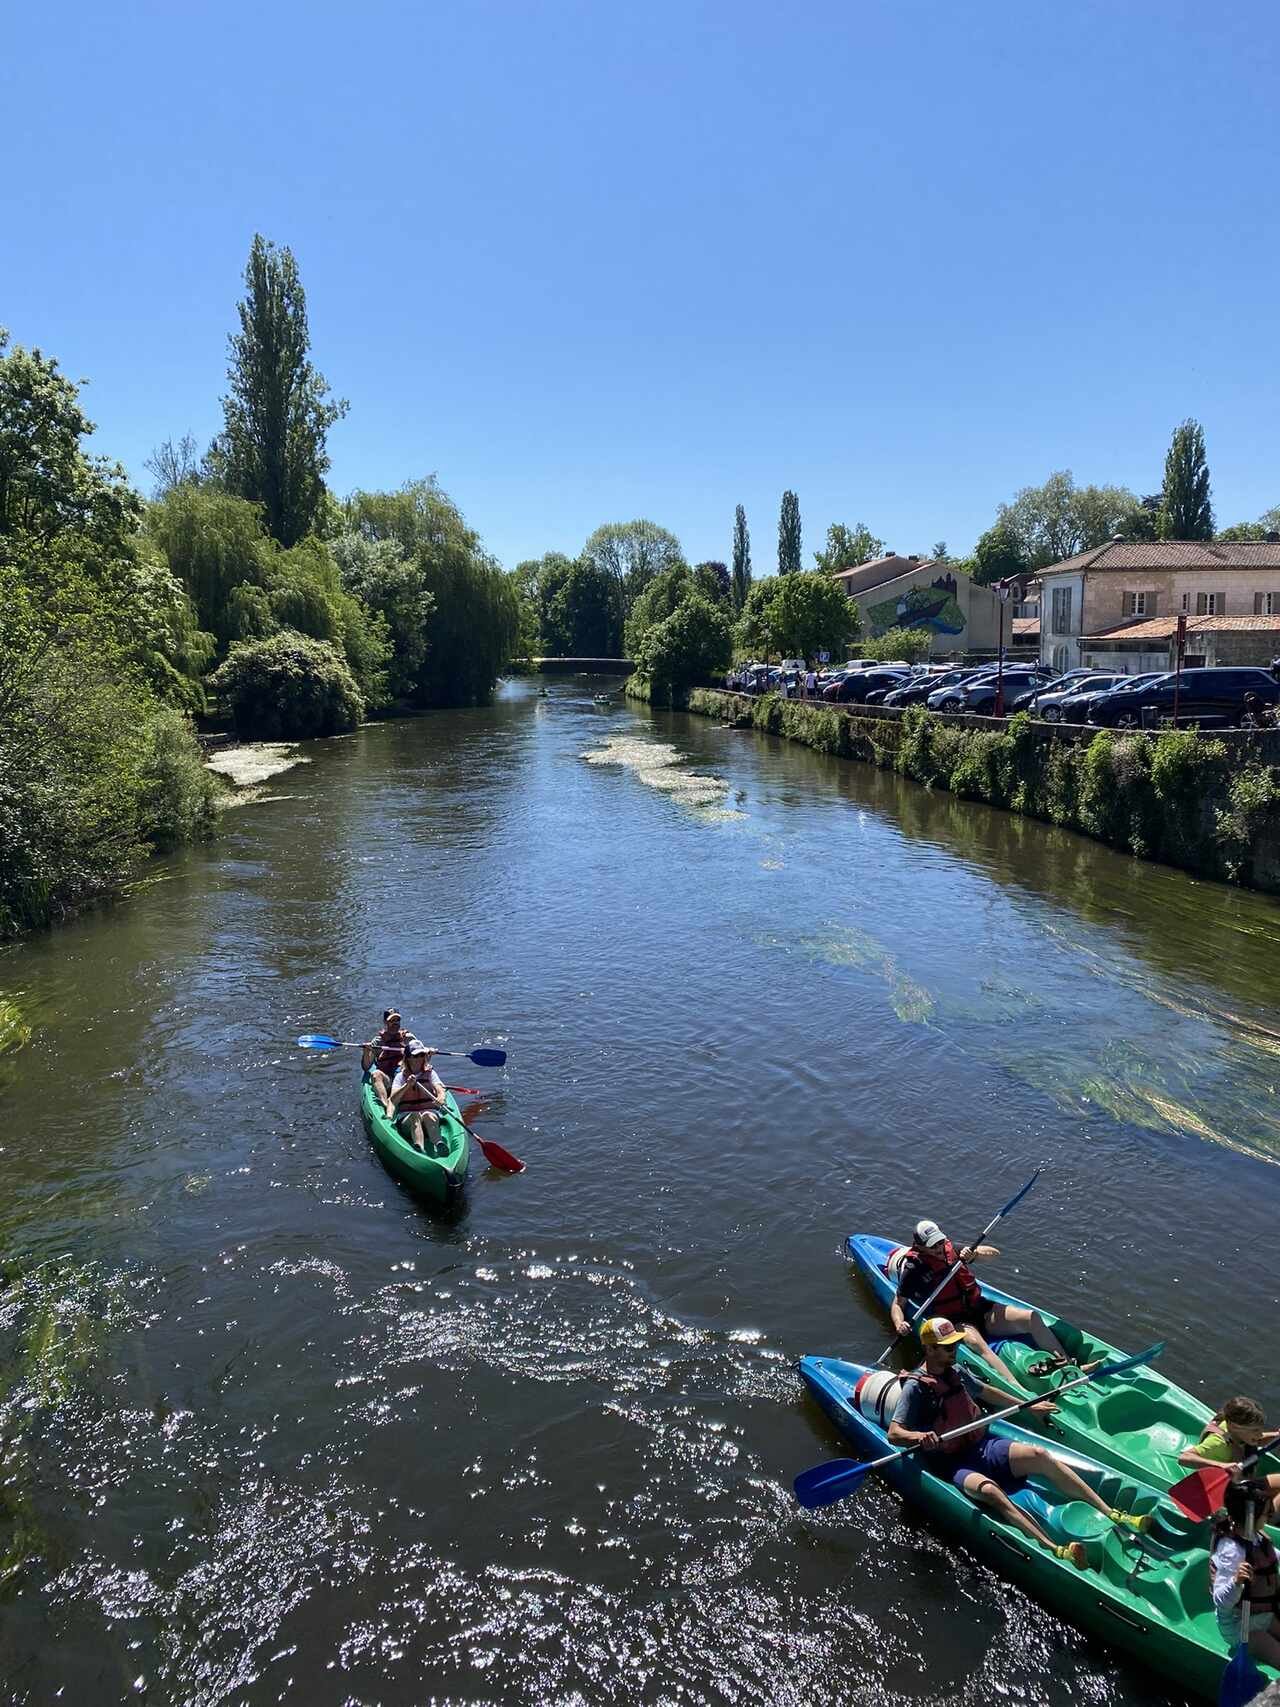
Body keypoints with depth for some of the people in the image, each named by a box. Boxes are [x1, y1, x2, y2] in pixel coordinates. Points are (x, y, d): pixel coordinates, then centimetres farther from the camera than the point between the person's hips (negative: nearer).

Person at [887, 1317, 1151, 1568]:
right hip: (952, 1465, -7)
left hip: (981, 1446, 7)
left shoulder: (955, 1372, 10)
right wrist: (919, 1436, -39)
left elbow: (986, 1392, 29)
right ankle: (1056, 1550, -53)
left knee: (1038, 1455, -17)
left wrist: (1029, 1407, 35)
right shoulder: (915, 1387, -12)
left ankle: (1112, 1514, -19)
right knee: (989, 1490, -37)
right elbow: (893, 1434, -18)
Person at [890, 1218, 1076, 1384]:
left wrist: (973, 1254, -10)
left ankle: (1067, 1364, -10)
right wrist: (899, 1325, -24)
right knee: (976, 1343, -39)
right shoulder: (914, 1268, -7)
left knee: (1032, 1317, -12)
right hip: (954, 1321, -6)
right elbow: (897, 1304, -4)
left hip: (980, 1310, 6)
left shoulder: (951, 1249, 7)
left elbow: (994, 1252, 11)